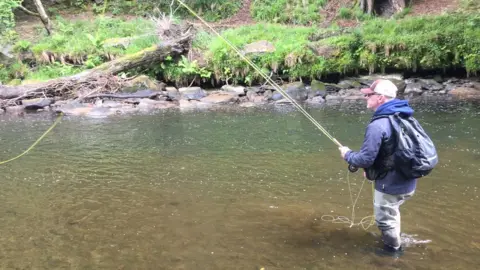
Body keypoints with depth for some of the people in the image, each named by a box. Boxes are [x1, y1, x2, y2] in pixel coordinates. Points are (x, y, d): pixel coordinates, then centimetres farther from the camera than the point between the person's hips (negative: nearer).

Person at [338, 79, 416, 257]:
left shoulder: (378, 125, -26)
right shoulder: (402, 117, 3)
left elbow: (365, 159, -24)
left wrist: (347, 154, -4)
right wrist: (373, 169, 19)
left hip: (390, 185, -9)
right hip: (407, 182, 9)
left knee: (386, 220, 14)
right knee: (392, 214, 30)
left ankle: (393, 251, 34)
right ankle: (393, 242, 51)